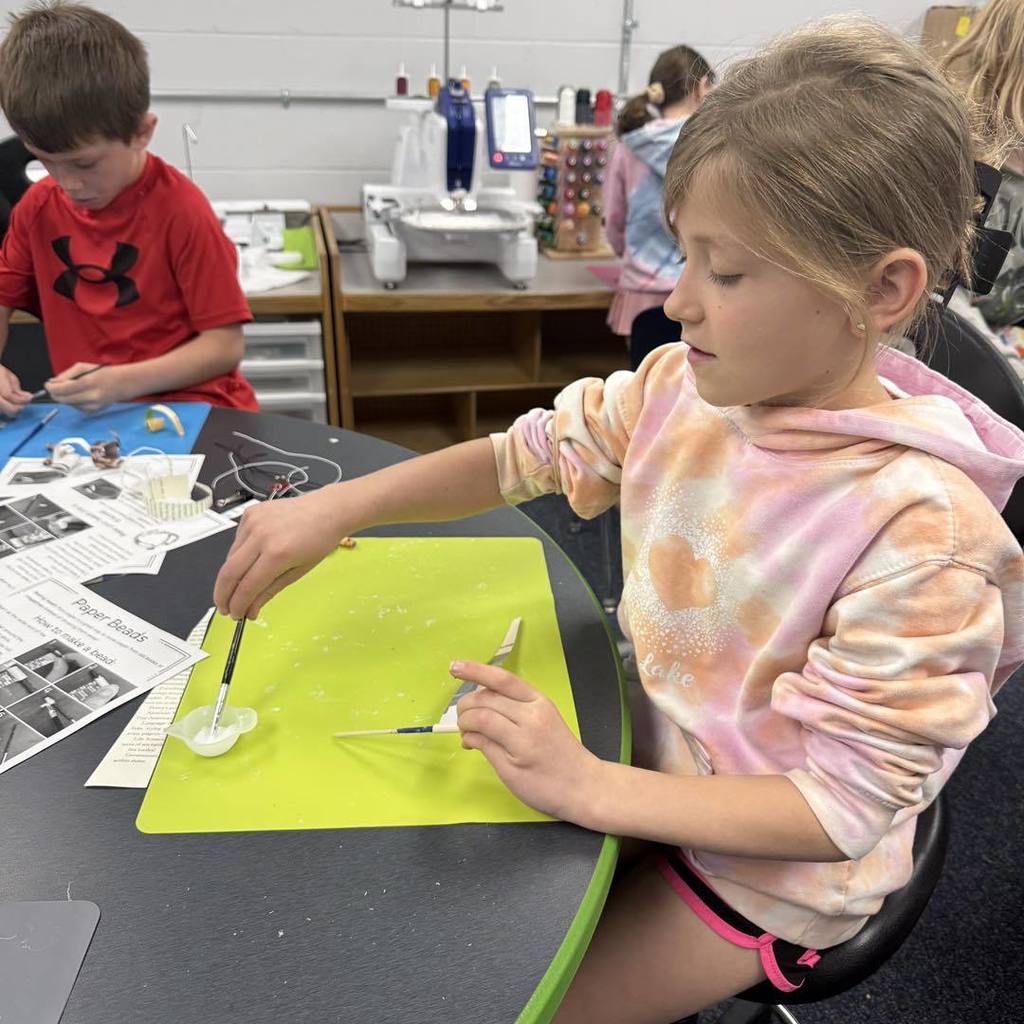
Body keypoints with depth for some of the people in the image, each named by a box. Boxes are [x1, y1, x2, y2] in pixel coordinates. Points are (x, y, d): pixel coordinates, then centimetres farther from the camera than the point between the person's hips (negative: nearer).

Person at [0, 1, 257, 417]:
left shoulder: (181, 210, -13)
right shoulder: (38, 207, 4)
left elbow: (225, 344, -14)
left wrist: (124, 382, -24)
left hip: (190, 408, -4)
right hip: (87, 412, 4)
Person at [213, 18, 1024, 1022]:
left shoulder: (918, 530, -31)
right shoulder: (682, 385, -15)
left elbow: (843, 810, -25)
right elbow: (525, 452, -5)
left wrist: (588, 787, -31)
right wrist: (335, 508, -16)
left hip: (762, 866, -4)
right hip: (644, 746, 5)